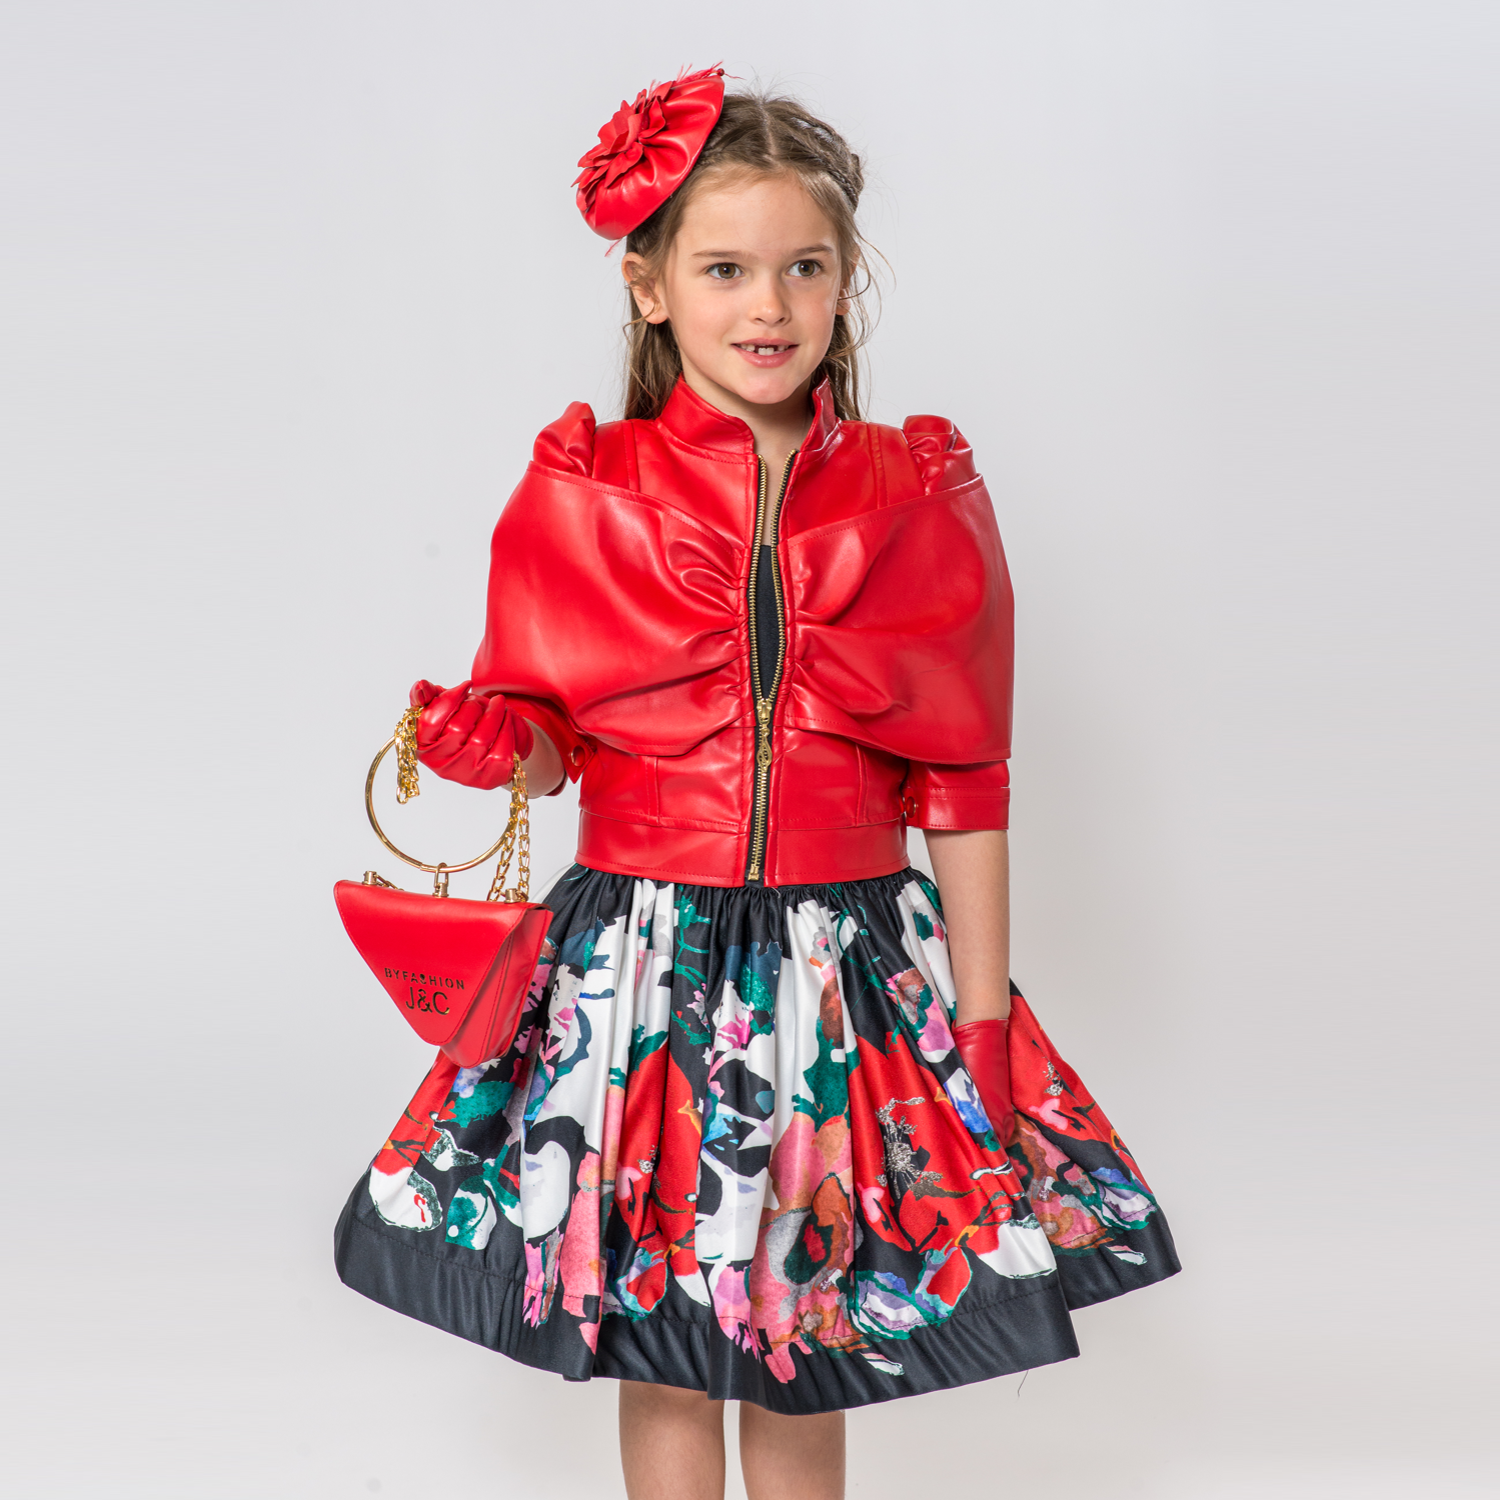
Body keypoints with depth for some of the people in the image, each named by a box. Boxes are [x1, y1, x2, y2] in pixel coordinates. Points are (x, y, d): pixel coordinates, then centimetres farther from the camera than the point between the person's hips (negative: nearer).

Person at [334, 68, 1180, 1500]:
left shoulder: (918, 499, 0)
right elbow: (542, 733, 4)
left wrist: (983, 1015, 1)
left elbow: (963, 784, 2)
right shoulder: (583, 496, -2)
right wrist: (493, 746, -19)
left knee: (804, 1368, 11)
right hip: (642, 973, 0)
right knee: (660, 1363, 11)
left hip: (857, 976, 1)